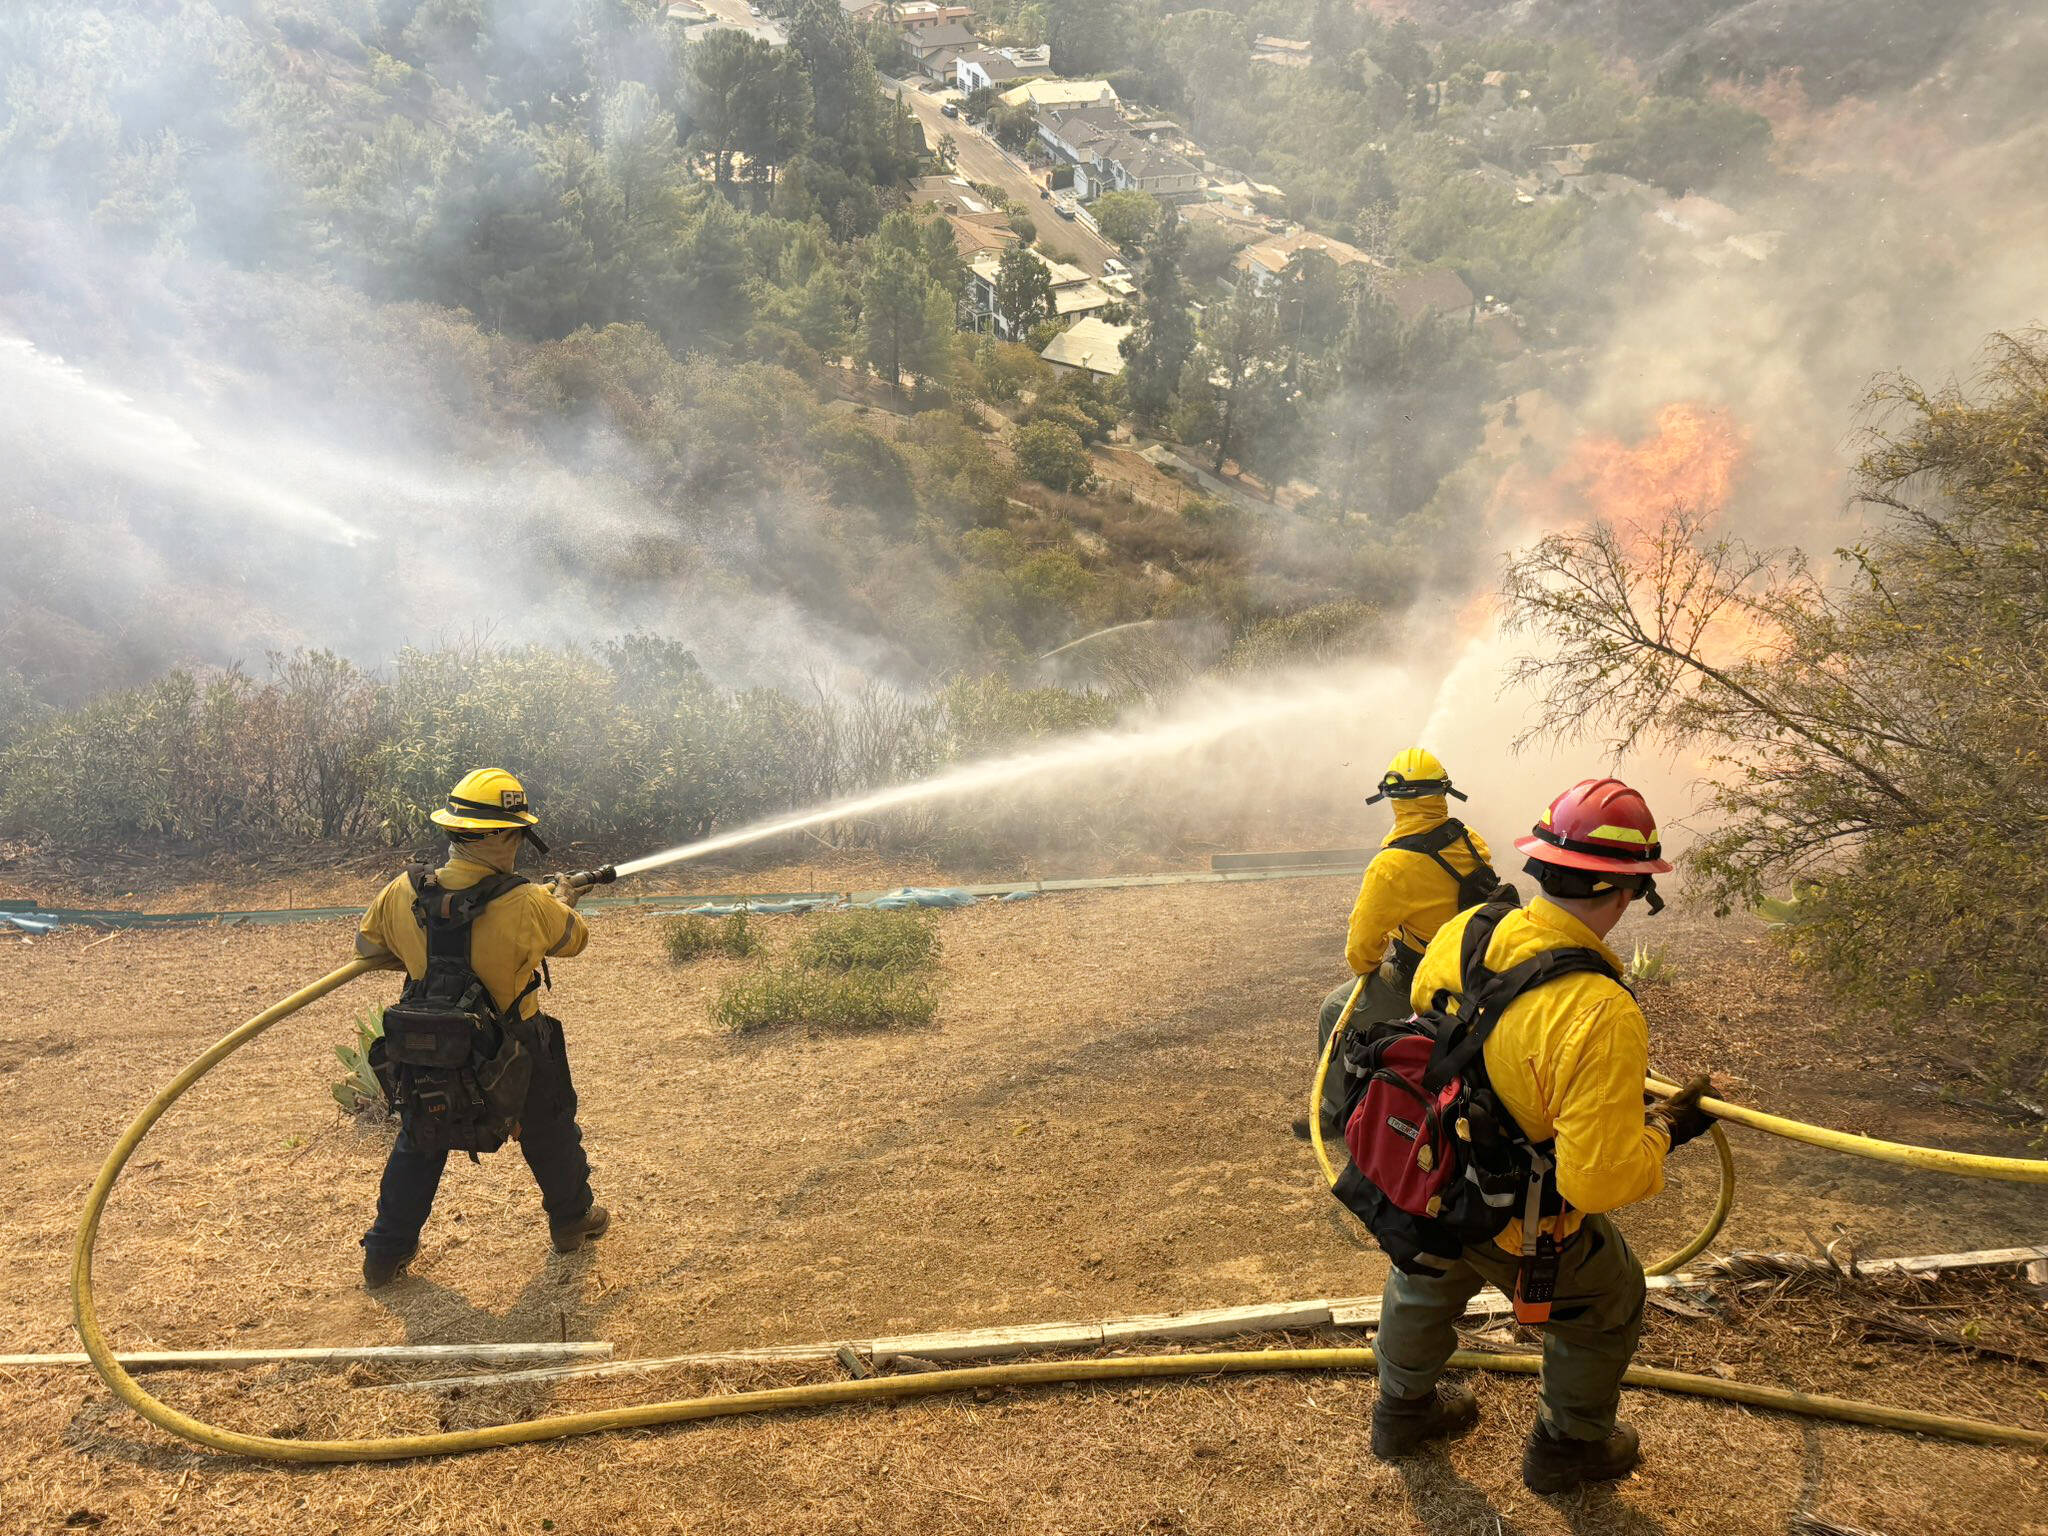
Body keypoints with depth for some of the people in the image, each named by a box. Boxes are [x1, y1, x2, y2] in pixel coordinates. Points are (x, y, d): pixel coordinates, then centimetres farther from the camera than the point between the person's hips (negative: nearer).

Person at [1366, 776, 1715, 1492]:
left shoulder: (1459, 933, -17)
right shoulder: (1603, 1015, -37)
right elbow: (1601, 1179, -33)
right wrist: (1666, 1129, -15)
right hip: (1523, 1226, -5)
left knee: (1425, 1284, 34)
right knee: (1606, 1310, 26)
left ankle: (1403, 1410, 59)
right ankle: (1568, 1446, 48)